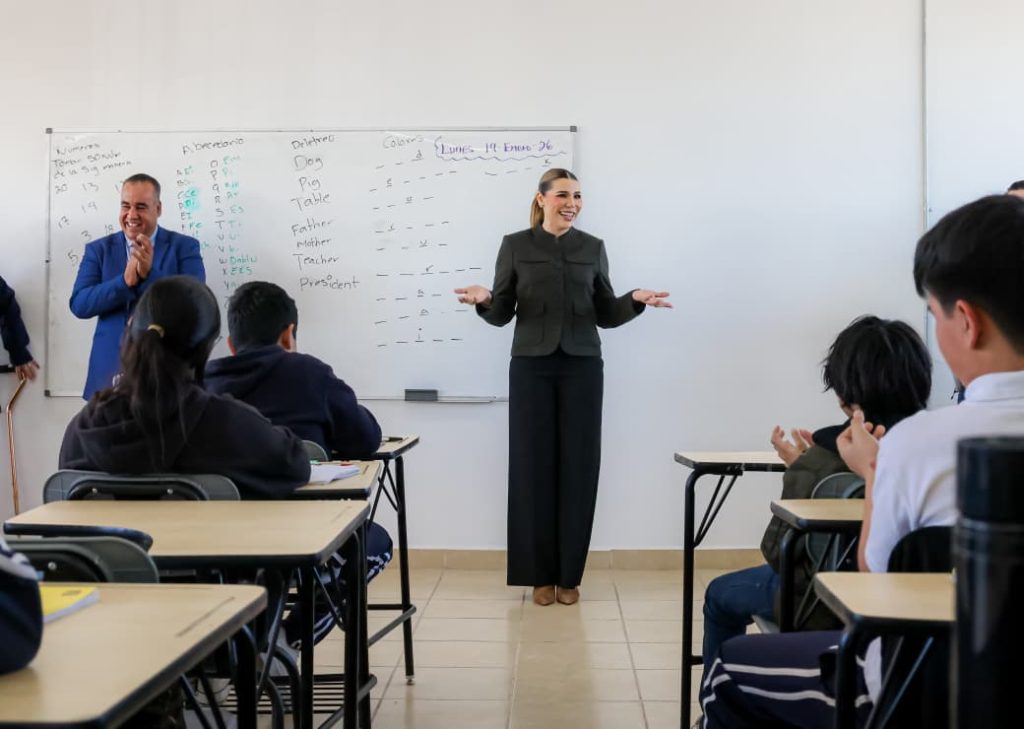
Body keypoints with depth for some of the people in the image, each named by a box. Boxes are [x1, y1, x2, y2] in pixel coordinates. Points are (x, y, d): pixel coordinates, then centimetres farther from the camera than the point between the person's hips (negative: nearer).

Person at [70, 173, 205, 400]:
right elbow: (79, 305, -5)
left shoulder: (184, 246, 1)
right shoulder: (99, 249, 7)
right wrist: (125, 281, -19)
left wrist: (150, 274, -24)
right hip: (111, 371, 2)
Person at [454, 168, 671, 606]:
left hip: (582, 366, 1)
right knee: (534, 466, -1)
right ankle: (540, 575, 10)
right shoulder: (515, 245, 4)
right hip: (531, 366, -1)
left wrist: (635, 300, -9)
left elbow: (605, 315, 9)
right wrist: (484, 300, -18)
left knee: (579, 468, 0)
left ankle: (570, 575, 11)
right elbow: (501, 315, 3)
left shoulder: (593, 248, 9)